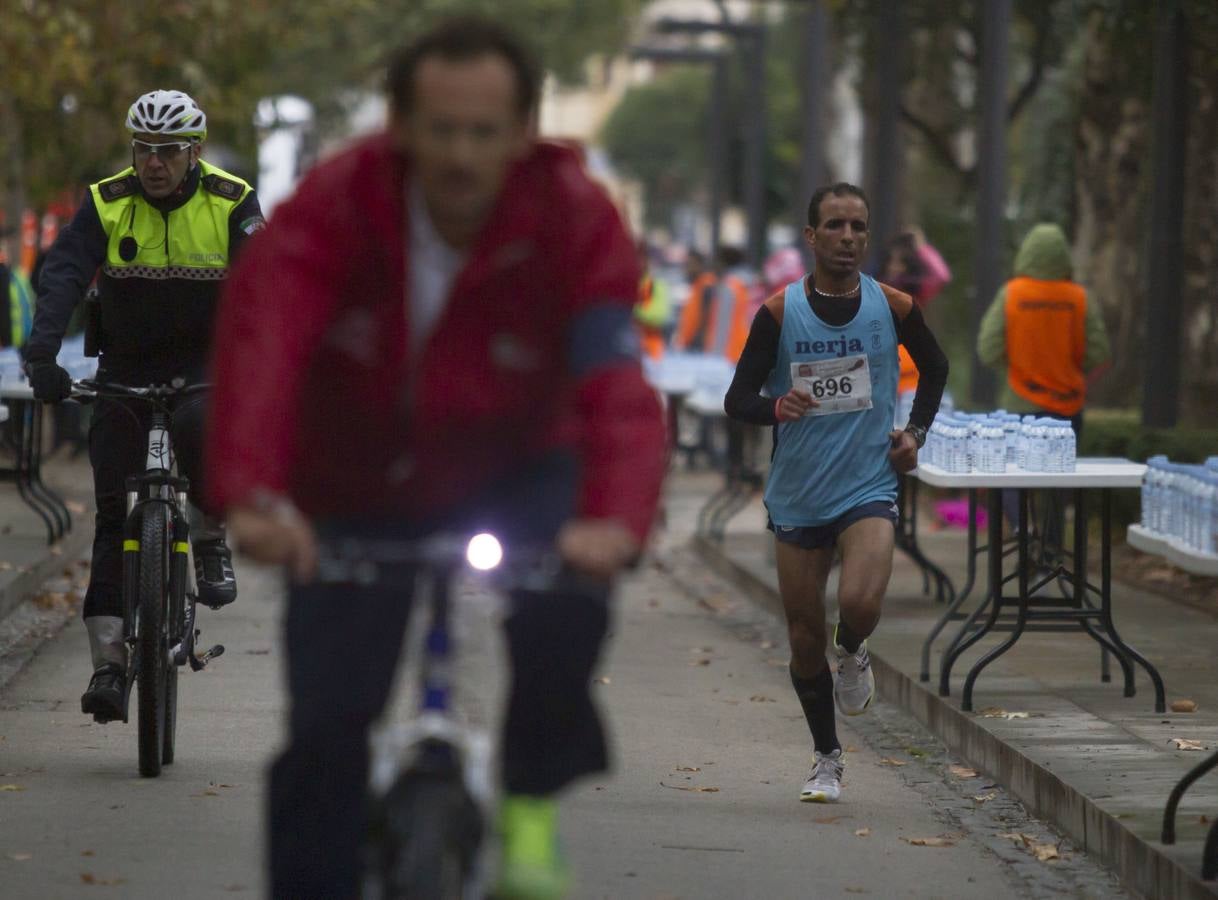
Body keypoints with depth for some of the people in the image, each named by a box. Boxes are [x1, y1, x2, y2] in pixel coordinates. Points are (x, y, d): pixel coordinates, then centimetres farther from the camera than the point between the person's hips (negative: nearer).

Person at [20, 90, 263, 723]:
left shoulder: (232, 203, -9)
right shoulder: (106, 204, -7)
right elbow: (62, 276, -17)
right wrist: (41, 356, -33)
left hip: (207, 361, -2)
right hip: (127, 366, 2)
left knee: (198, 425, -35)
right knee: (114, 507, -5)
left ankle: (211, 540, -8)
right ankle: (108, 659, -3)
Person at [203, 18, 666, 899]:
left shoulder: (577, 222, -23)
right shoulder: (333, 207, -25)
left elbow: (617, 383, -36)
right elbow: (261, 338, -39)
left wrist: (615, 519, -55)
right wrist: (253, 495, -57)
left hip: (513, 475, -1)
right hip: (356, 497, 1)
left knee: (566, 601, -31)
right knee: (326, 729, -6)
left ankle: (532, 808, -8)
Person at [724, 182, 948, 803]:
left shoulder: (894, 307, -2)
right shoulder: (779, 312, -5)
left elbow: (935, 368, 19)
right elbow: (737, 400, -3)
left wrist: (915, 431, 7)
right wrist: (777, 407, -24)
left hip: (869, 488, -1)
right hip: (797, 496, 1)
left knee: (860, 602, -26)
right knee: (805, 638, 6)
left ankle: (852, 653, 11)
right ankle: (826, 760, 27)